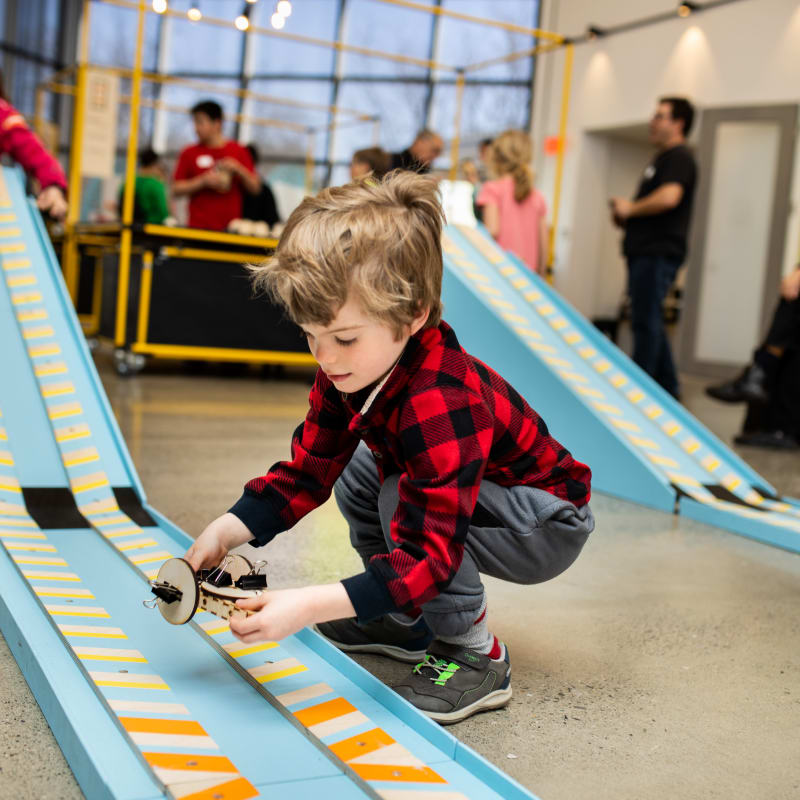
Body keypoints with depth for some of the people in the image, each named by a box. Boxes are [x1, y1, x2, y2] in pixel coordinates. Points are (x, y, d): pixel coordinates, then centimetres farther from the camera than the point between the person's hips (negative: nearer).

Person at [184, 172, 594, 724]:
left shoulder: (443, 404, -38)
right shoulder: (352, 368, -11)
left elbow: (430, 555, -40)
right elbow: (308, 470, -5)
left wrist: (311, 606, -48)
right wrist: (227, 531, -20)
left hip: (551, 527, -9)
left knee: (402, 494, -29)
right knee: (357, 472, 4)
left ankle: (476, 658, -11)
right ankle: (407, 624, 15)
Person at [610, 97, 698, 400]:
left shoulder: (679, 157, -9)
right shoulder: (660, 158, 23)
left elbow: (669, 197, -25)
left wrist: (630, 208, -11)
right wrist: (623, 216, 12)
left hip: (659, 252, -10)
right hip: (644, 250, 10)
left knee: (646, 322, -8)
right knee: (648, 321, 13)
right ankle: (667, 387, 20)